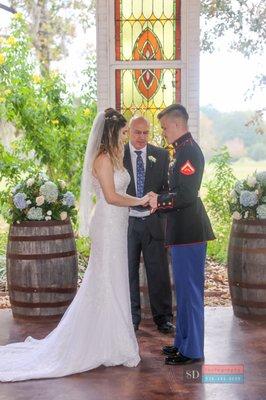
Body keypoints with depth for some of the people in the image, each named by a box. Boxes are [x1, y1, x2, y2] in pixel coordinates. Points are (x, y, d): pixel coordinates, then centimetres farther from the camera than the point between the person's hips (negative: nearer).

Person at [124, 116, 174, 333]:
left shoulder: (161, 155, 4)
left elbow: (167, 185, 6)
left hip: (153, 221, 1)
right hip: (127, 221, 0)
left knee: (159, 271, 5)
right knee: (129, 272, 8)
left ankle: (163, 317, 18)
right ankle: (131, 317, 21)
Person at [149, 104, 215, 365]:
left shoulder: (189, 151, -17)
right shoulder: (184, 150, 14)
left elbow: (186, 195, -23)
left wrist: (159, 201, -11)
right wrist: (159, 201, 10)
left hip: (189, 231, -10)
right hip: (183, 230, 10)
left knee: (190, 289, -2)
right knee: (184, 289, 17)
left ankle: (192, 350, 7)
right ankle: (183, 342, 28)